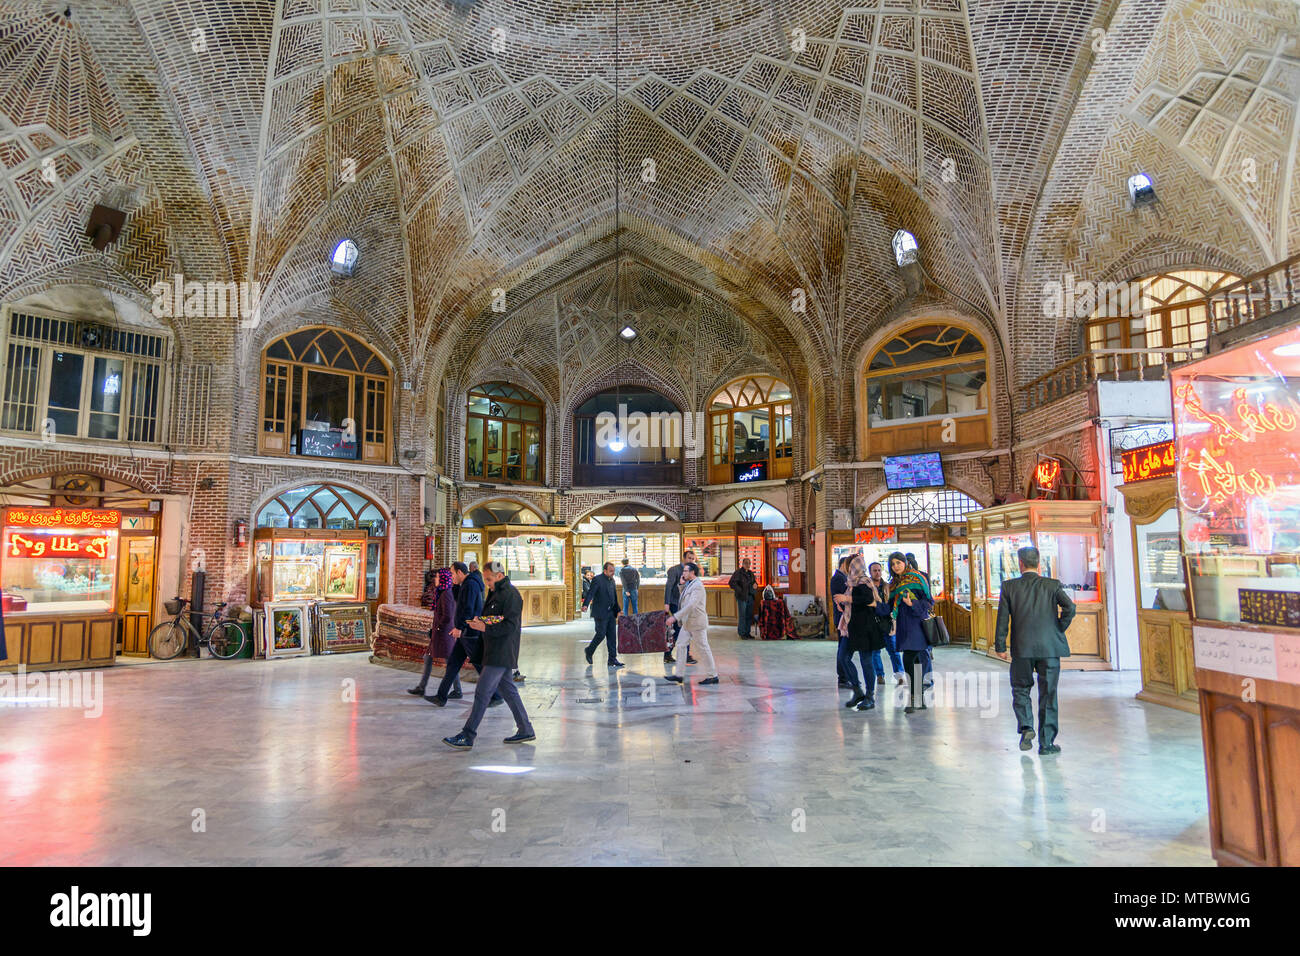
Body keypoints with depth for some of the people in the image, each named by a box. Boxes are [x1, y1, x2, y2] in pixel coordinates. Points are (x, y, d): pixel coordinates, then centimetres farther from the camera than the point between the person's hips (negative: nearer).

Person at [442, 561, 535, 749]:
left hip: (501, 654, -10)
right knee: (507, 689, 14)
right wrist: (478, 621, 4)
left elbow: (510, 625, -21)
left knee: (482, 692, -7)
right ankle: (525, 730, 21)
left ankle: (467, 736, -1)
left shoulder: (511, 595, -15)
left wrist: (485, 627, -26)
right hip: (495, 652, 10)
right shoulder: (496, 593, 16)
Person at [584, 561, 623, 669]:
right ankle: (589, 651, 21)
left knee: (612, 636, 5)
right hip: (600, 613, -7)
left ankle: (612, 659, 9)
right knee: (601, 634, -4)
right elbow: (590, 593, -21)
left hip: (610, 613, 7)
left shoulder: (612, 580, 14)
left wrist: (617, 611, 18)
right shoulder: (597, 580, -10)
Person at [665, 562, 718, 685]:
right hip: (687, 622, 10)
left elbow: (691, 605, -27)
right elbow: (683, 599, 18)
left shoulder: (698, 586, -20)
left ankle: (713, 676, 9)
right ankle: (679, 675, 14)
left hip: (697, 622, -10)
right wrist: (682, 584, 4)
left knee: (704, 648, -1)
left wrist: (675, 617, -29)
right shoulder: (689, 584, 11)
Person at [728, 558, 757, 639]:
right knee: (742, 615, -4)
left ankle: (747, 633, 16)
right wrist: (740, 590, -15)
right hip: (742, 597, -7)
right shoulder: (738, 572, -7)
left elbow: (754, 581, 30)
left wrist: (755, 583, 6)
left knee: (749, 615, 8)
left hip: (750, 596, 7)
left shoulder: (750, 573, 15)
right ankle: (742, 634, 3)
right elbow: (731, 583, -14)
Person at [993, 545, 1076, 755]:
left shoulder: (1009, 586, 1)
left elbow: (1002, 618, -1)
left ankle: (1026, 726, -5)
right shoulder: (1052, 585, 2)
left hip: (1022, 649, -1)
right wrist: (1060, 630, 3)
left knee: (1021, 690, 16)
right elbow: (1069, 607, -12)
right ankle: (1046, 743, 11)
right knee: (1048, 694, 9)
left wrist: (1000, 647, 3)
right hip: (1050, 647, 1)